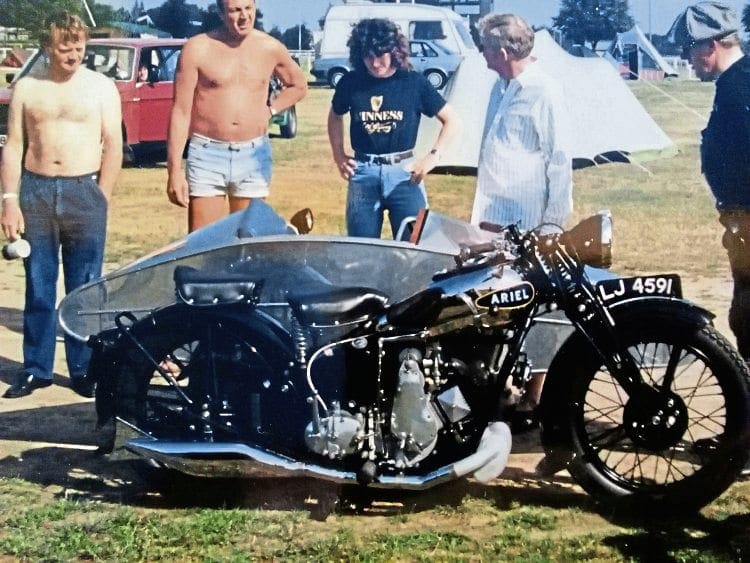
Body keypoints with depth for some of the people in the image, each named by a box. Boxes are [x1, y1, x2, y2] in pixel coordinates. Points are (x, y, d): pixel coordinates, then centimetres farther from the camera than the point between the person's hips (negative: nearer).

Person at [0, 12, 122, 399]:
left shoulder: (101, 87, 3)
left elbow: (113, 146, 1)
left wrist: (100, 199, -6)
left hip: (84, 192, -1)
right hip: (35, 192, 2)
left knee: (85, 289, 3)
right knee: (38, 287, 6)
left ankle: (84, 370, 12)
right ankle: (36, 369, 14)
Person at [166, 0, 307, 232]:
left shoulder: (270, 48, 4)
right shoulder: (197, 49, -6)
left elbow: (299, 85, 23)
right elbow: (180, 112, -6)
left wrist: (270, 110, 6)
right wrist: (175, 171, -10)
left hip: (254, 155, 3)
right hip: (207, 154, -3)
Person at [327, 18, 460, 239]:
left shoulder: (414, 82, -2)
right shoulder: (351, 83, 2)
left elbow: (452, 121, 4)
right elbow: (335, 116, 23)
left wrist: (433, 156, -5)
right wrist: (338, 155, 13)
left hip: (403, 172, -1)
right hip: (363, 173, 2)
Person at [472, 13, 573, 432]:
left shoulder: (544, 92, -15)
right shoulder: (502, 86, 11)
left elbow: (560, 160, -16)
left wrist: (554, 223, -16)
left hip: (526, 223, -8)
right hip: (492, 216, 8)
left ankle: (533, 400, 8)